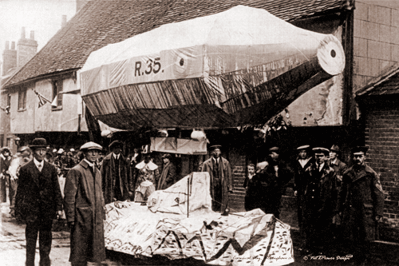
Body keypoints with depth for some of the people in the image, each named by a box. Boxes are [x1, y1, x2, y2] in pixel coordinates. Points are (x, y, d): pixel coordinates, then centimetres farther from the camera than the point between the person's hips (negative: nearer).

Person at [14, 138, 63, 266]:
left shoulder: (51, 169, 7)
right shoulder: (25, 169, 0)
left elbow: (56, 189, 7)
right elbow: (20, 191, 1)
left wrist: (58, 207, -1)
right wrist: (18, 211, -2)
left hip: (47, 211, 2)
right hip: (31, 211, -2)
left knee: (46, 241, 9)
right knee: (31, 241, 5)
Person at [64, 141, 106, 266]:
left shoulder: (97, 172, 16)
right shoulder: (76, 171, -7)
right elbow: (69, 197, -10)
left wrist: (102, 213, 15)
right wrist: (71, 218, -13)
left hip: (97, 218, 7)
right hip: (81, 217, -7)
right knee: (79, 253, 0)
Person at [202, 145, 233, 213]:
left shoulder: (225, 162, 10)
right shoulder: (206, 163, 5)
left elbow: (229, 176, 10)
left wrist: (230, 187, 2)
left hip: (223, 188, 1)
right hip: (211, 188, -1)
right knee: (212, 208, -3)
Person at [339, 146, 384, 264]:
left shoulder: (371, 174, -3)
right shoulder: (347, 174, 7)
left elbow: (379, 195, -3)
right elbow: (343, 192, 14)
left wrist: (378, 213, -7)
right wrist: (341, 209, 13)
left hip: (365, 212, -3)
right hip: (349, 211, 3)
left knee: (364, 238, 6)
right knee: (349, 237, 2)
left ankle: (363, 260, 23)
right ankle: (353, 258, 16)